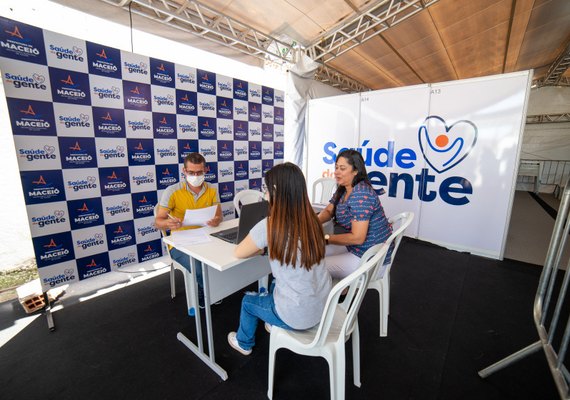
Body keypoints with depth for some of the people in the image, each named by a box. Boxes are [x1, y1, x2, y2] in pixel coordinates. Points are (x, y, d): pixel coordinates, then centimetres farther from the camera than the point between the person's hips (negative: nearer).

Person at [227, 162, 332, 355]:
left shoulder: (269, 226, -25)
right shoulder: (311, 220, -7)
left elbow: (238, 253, -8)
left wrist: (261, 247, 7)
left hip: (297, 316, -5)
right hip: (322, 306, 6)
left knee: (248, 301, 23)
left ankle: (244, 343, 51)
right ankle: (275, 325, 55)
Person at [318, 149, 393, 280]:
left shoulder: (361, 195, -26)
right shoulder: (343, 189, 2)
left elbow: (357, 238, -29)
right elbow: (328, 211, 8)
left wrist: (325, 238, -22)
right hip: (354, 247, 9)